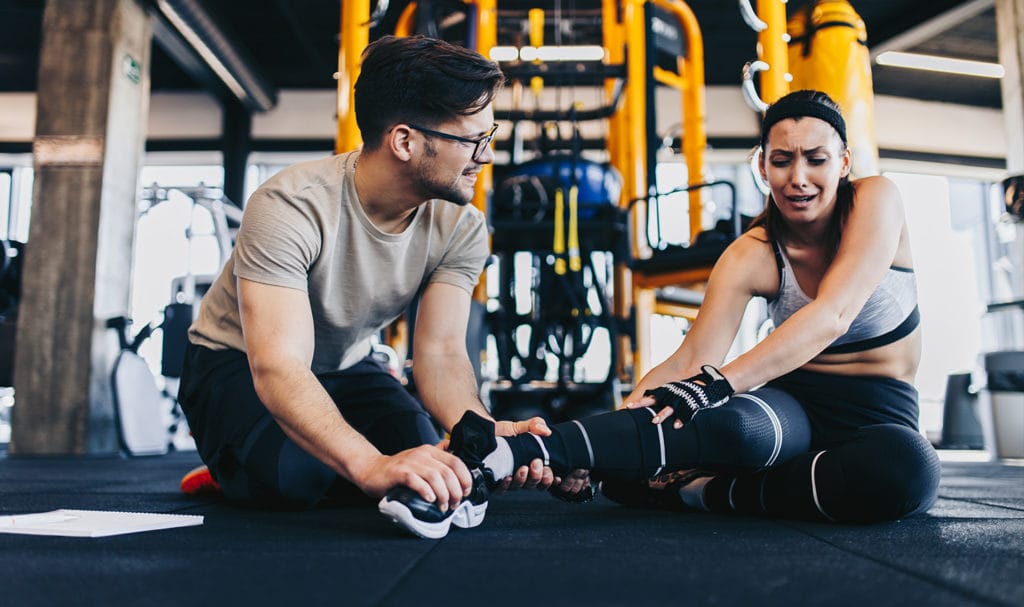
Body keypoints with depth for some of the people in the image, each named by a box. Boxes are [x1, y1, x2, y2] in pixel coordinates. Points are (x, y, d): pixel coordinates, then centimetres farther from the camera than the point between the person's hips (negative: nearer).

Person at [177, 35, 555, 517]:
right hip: (240, 364, -4)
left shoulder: (460, 227, -17)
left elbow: (441, 351, -21)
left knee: (423, 457, -19)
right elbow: (278, 369, -41)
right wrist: (371, 465, -58)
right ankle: (234, 475, 4)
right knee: (293, 473, -32)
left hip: (346, 368, 5)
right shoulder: (289, 207, -33)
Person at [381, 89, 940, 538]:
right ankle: (505, 454, -45)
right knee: (733, 422, -40)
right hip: (791, 403, -1)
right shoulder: (750, 255, -6)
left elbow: (832, 313, -27)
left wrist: (720, 381, -40)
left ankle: (699, 492, -25)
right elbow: (690, 360, -16)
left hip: (879, 411, 1)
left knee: (906, 468, -39)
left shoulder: (875, 200, -10)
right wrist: (630, 413, -36)